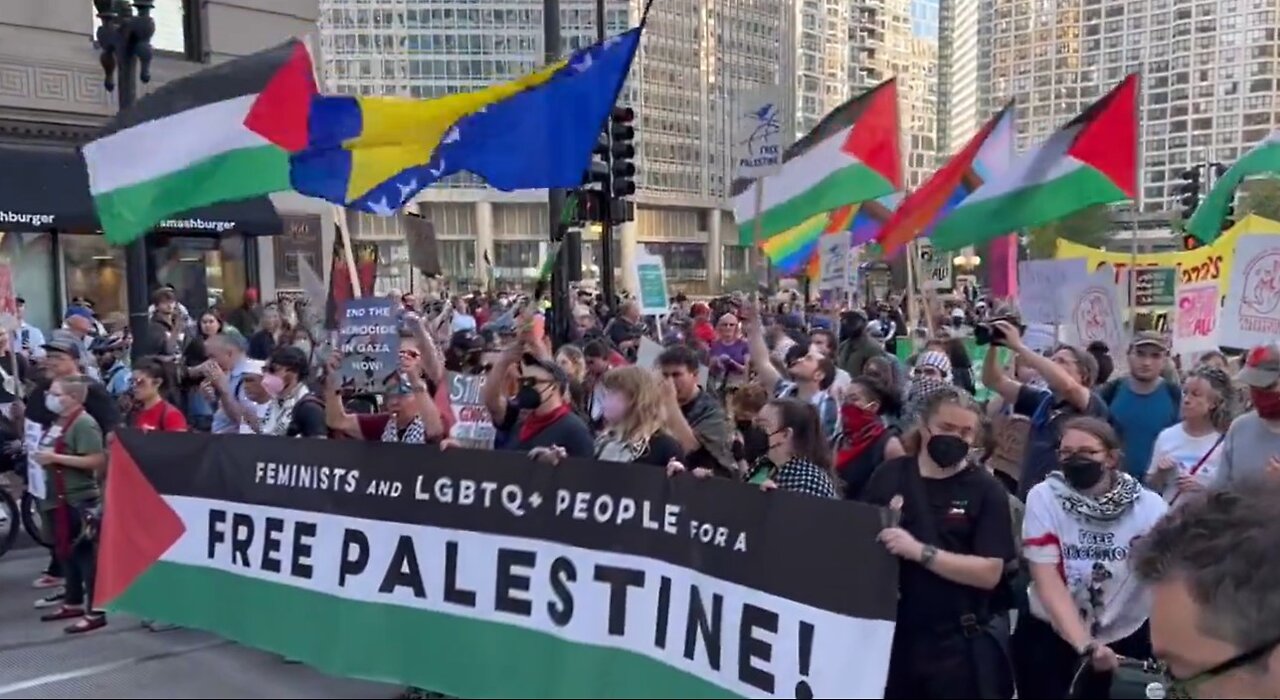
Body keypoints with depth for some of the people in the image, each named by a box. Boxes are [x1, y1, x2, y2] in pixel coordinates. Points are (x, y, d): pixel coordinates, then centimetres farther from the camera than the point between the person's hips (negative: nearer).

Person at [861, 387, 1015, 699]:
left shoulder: (986, 489, -5)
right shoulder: (889, 475, 4)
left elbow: (990, 573, -13)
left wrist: (920, 551, -23)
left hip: (959, 642, -3)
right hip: (891, 634, 3)